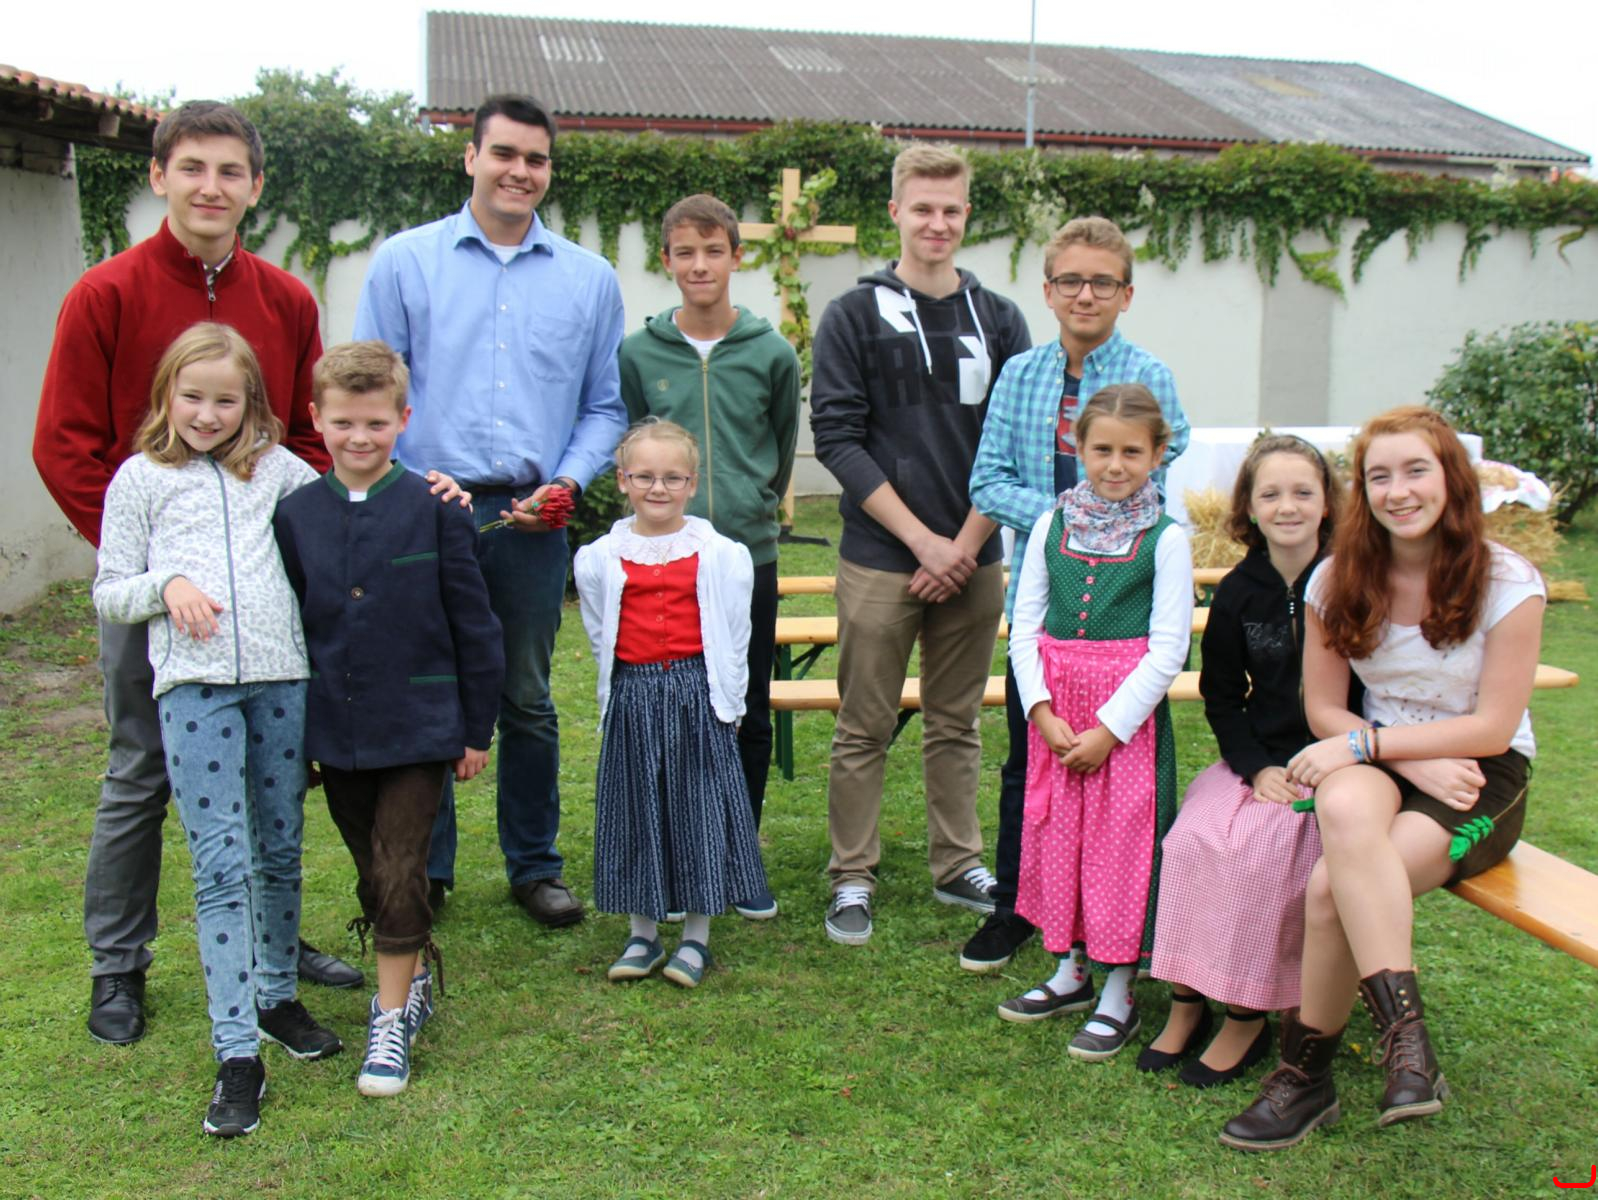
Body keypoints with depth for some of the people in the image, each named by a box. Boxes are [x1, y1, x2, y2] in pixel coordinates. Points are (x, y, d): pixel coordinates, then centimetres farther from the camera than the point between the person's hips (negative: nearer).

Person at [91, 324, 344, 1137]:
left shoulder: (275, 467, 12)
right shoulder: (141, 478, 8)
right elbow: (109, 596, 10)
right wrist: (166, 586, -9)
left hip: (282, 674, 2)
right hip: (193, 683, -2)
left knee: (280, 851, 11)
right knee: (220, 864, -6)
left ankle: (276, 998, 31)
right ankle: (237, 1055, -2)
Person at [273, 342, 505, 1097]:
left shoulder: (434, 510, -8)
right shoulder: (295, 516, 1)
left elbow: (472, 625, -3)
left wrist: (477, 728, -1)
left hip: (418, 728, -3)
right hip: (333, 731, 4)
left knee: (400, 874, -3)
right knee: (372, 875, 15)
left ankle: (393, 1020, 10)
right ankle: (414, 978, 35)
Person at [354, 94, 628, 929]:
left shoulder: (589, 279, 10)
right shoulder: (405, 262, 5)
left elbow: (606, 405, 10)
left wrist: (567, 482, -5)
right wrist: (407, 482, -10)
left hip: (532, 521, 1)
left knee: (527, 701, 10)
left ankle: (534, 866, 24)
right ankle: (424, 869, 21)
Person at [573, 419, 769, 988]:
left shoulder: (721, 555, -2)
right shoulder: (599, 559, 2)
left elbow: (734, 639, 3)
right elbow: (600, 636, 9)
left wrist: (727, 703, 2)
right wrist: (620, 699, 5)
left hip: (698, 698, -1)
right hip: (631, 698, 2)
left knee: (700, 808, 4)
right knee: (635, 810, 8)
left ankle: (696, 937, 17)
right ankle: (642, 935, 21)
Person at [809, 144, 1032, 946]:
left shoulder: (998, 320, 9)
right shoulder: (854, 316, 1)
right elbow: (837, 438, -6)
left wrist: (966, 545, -6)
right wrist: (921, 539, -12)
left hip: (974, 562, 3)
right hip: (879, 560, -3)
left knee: (957, 724, 13)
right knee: (864, 729, 3)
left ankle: (958, 866, 25)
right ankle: (851, 879, 15)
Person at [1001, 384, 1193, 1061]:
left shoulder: (1165, 539, -6)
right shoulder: (1051, 526, 4)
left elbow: (1168, 649, -10)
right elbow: (1024, 626, 3)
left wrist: (1108, 727, -15)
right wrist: (1041, 709, -9)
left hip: (1129, 712, -4)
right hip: (1054, 708, 4)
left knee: (1121, 842, 1)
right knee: (1055, 833, 12)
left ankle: (1118, 993, 16)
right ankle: (1070, 971, 30)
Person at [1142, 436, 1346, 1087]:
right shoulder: (1237, 592, 4)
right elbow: (1220, 695, 8)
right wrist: (1256, 767, -7)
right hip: (1259, 758, 4)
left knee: (1262, 848, -28)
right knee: (1192, 837, -22)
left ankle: (1247, 1016, -12)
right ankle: (1186, 1002, -10)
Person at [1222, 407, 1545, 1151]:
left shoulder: (1507, 582, -10)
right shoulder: (1339, 579, 0)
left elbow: (1493, 727, -13)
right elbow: (1324, 710, 1)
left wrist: (1365, 741, -21)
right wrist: (1419, 761, -15)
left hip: (1483, 777, -2)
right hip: (1380, 761, 3)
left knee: (1333, 888, -32)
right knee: (1345, 808, -39)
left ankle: (1306, 1073, -16)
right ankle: (1405, 1036, -36)